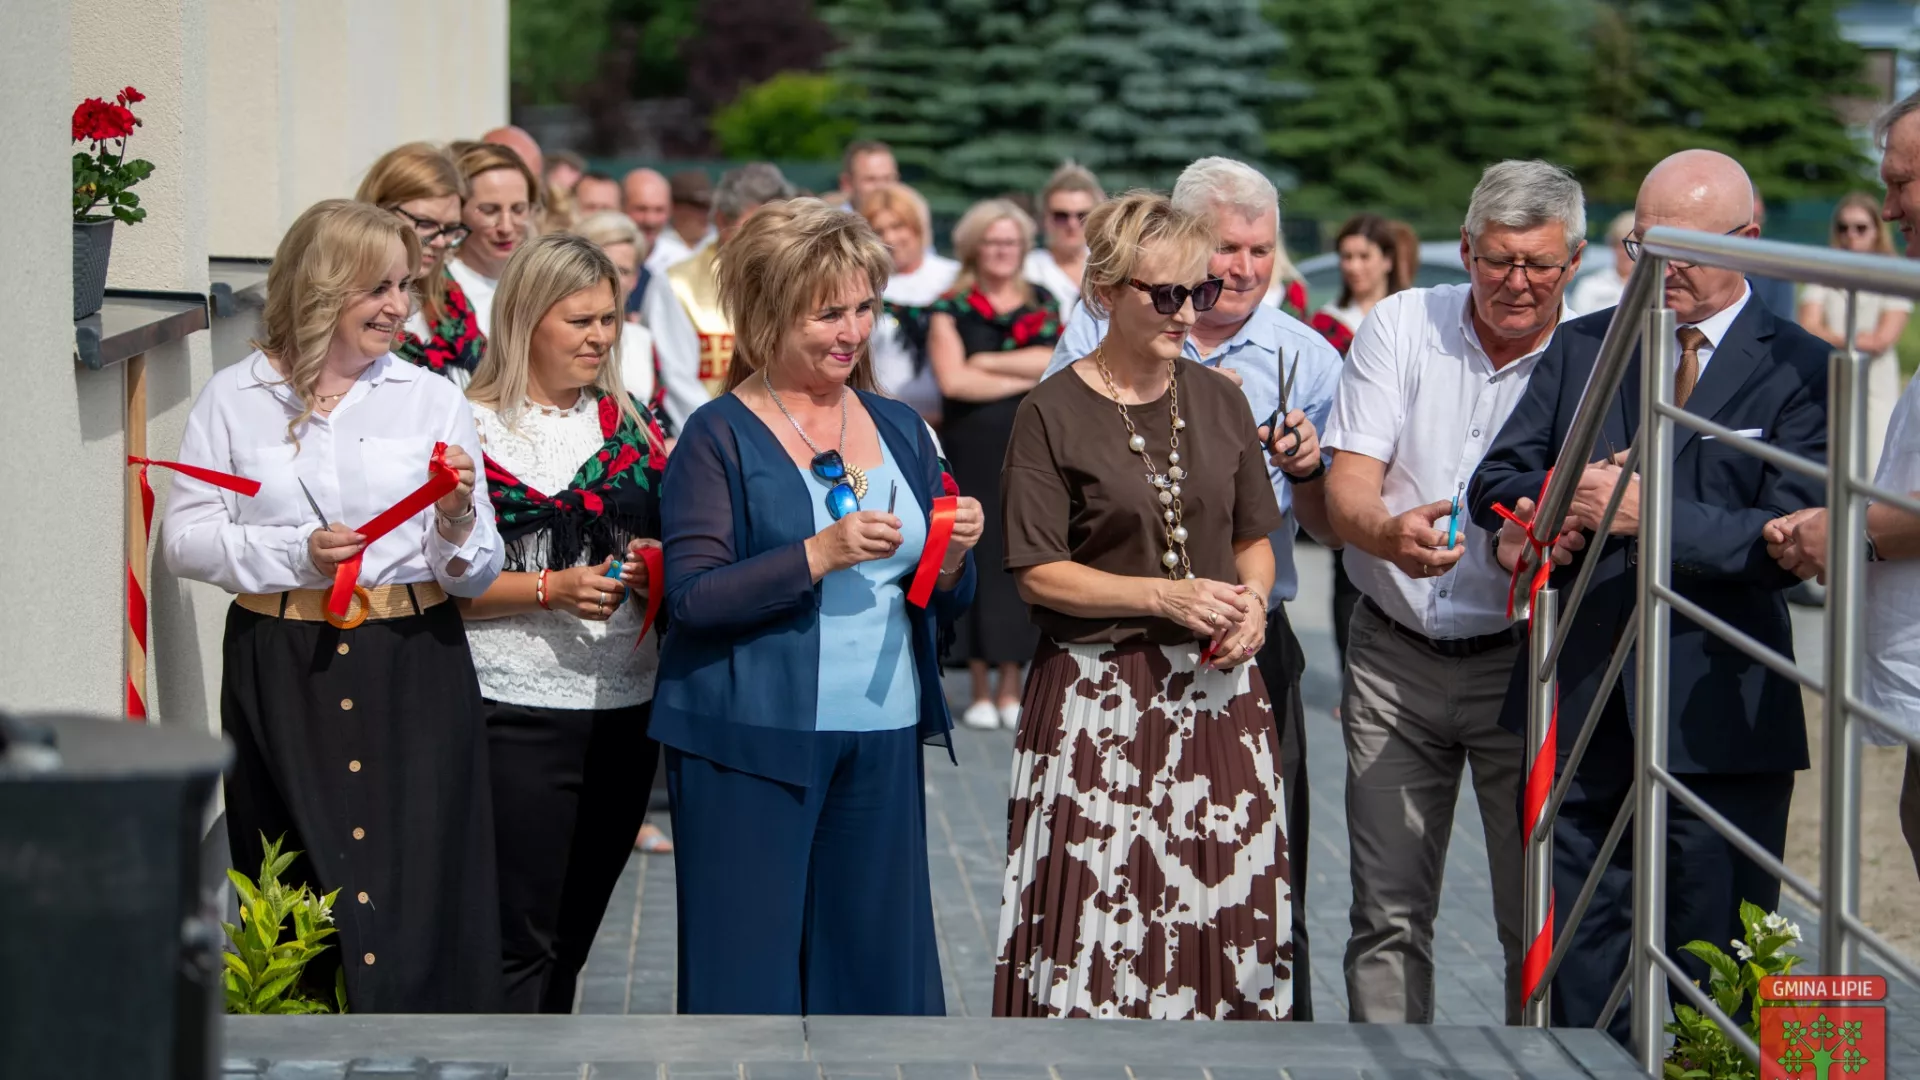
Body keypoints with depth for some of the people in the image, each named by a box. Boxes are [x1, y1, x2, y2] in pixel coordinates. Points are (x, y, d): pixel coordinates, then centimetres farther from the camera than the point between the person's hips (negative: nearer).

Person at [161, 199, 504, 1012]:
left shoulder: (432, 399, 8)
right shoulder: (236, 398, 5)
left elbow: (480, 572, 7)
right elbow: (184, 539, -1)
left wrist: (457, 523, -14)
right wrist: (296, 553, -13)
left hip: (414, 668, 1)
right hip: (282, 670, -1)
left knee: (415, 890, -4)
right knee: (296, 902, 2)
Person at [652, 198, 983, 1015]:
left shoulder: (899, 430, 13)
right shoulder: (721, 436, -3)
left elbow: (942, 607, 16)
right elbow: (691, 596, -12)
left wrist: (953, 556, -5)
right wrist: (819, 556, -20)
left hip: (883, 742, 5)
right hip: (751, 740, -5)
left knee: (879, 963, 6)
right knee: (749, 969, -2)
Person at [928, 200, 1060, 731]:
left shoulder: (1042, 305, 12)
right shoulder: (951, 309, 4)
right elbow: (952, 379, -11)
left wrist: (987, 361, -8)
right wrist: (1027, 376, -7)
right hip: (972, 453, -2)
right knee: (976, 558, -2)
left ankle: (1011, 690, 6)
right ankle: (981, 691, 4)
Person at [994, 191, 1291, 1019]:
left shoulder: (1218, 402, 10)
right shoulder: (1053, 414, -5)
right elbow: (1038, 572, -8)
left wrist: (1251, 601, -4)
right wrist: (1166, 596, -16)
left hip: (1215, 688, 5)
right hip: (1100, 695, -4)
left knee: (1223, 909, 3)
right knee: (1096, 918, -7)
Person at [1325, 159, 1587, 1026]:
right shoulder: (1403, 325, 0)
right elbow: (1346, 491, -6)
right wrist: (1389, 532, -30)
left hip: (1521, 658, -1)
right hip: (1393, 654, 1)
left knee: (1540, 916, -2)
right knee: (1387, 915, 4)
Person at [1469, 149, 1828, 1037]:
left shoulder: (1799, 370, -2)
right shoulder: (1579, 348, 14)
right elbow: (1496, 483, 11)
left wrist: (1647, 513, -21)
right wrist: (1555, 495, -11)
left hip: (1717, 722, -4)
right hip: (1582, 712, 4)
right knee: (1577, 979, 9)